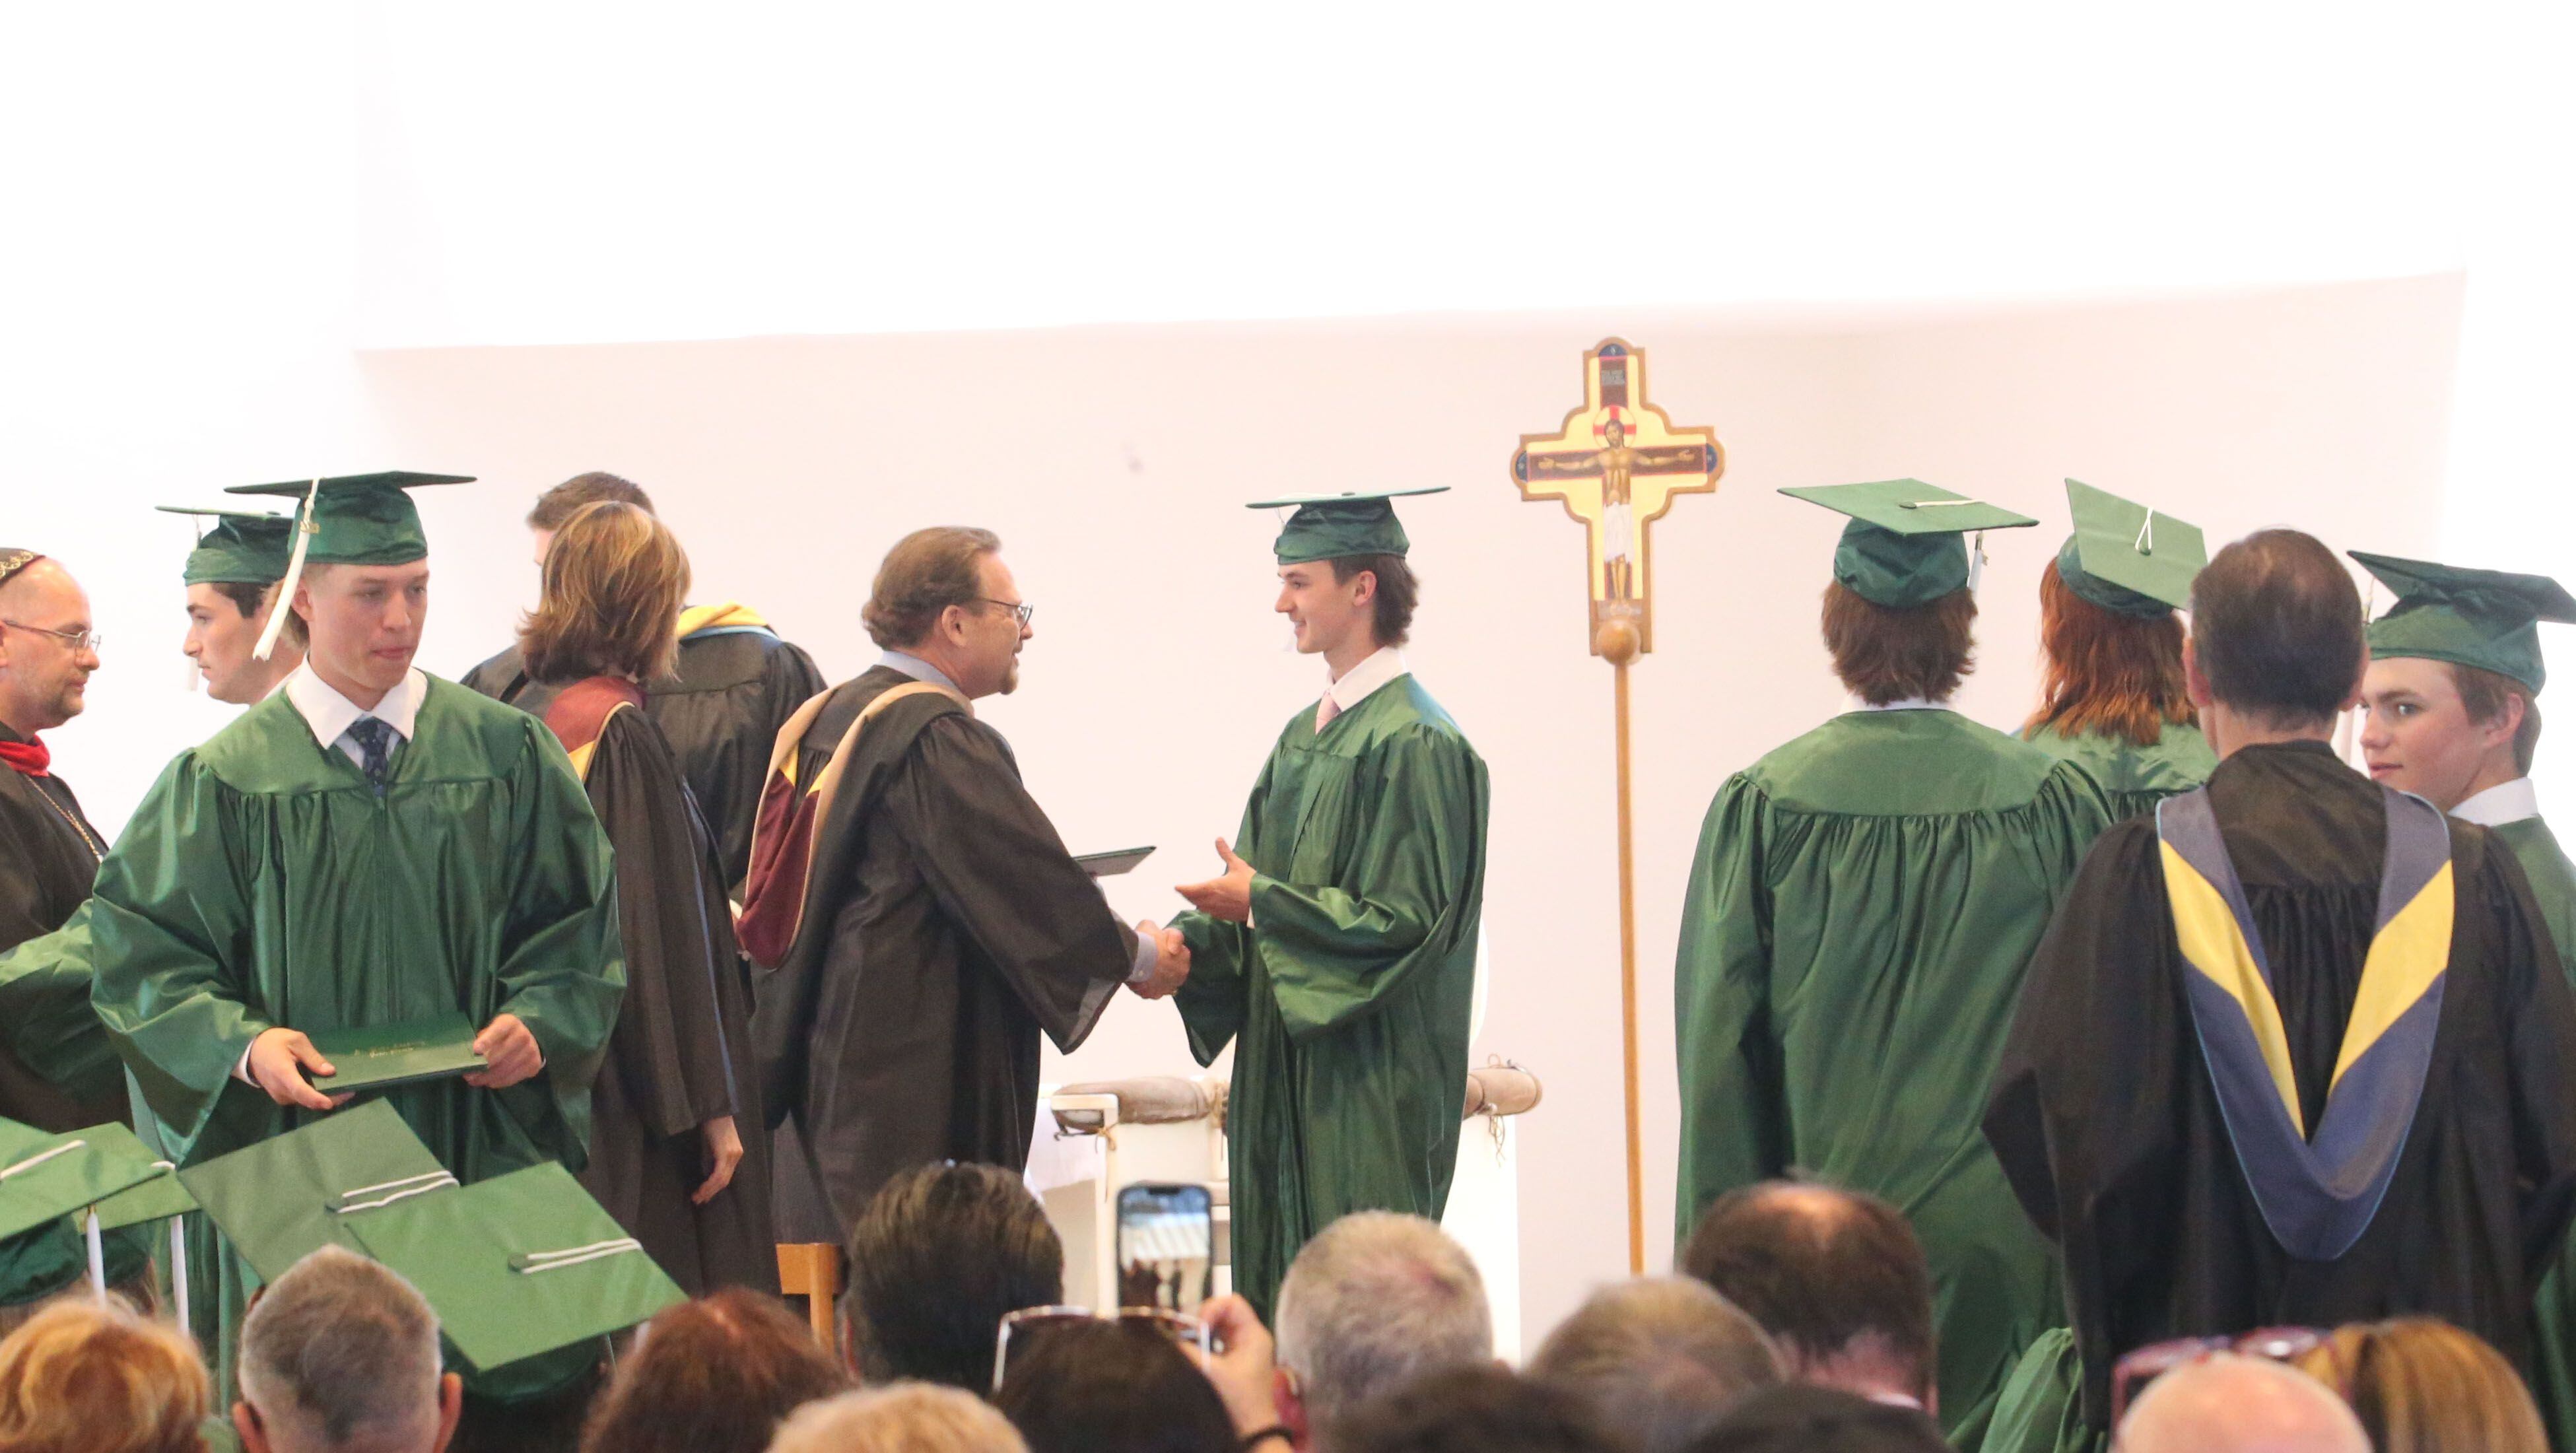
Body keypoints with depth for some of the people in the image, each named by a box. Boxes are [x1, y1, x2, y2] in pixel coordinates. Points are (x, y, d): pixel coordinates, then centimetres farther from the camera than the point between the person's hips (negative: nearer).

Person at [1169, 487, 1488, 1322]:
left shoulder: (1413, 744, -14)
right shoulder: (1304, 737, 15)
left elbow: (1404, 918, -18)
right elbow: (1255, 884, 16)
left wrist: (1261, 902, -18)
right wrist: (1184, 941, -3)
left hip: (1368, 1084, -9)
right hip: (1285, 1079, 9)